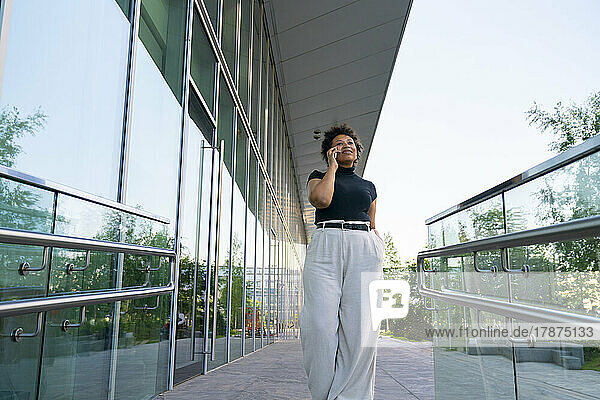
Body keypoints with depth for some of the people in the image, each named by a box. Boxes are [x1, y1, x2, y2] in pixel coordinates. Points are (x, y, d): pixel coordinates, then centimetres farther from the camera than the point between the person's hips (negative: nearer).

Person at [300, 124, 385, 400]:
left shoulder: (368, 186, 27)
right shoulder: (318, 176, 19)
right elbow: (321, 199, -5)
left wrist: (380, 258, 13)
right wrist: (332, 166, 9)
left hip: (364, 248, 2)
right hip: (325, 245, -2)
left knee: (360, 327, -10)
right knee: (320, 325, -13)